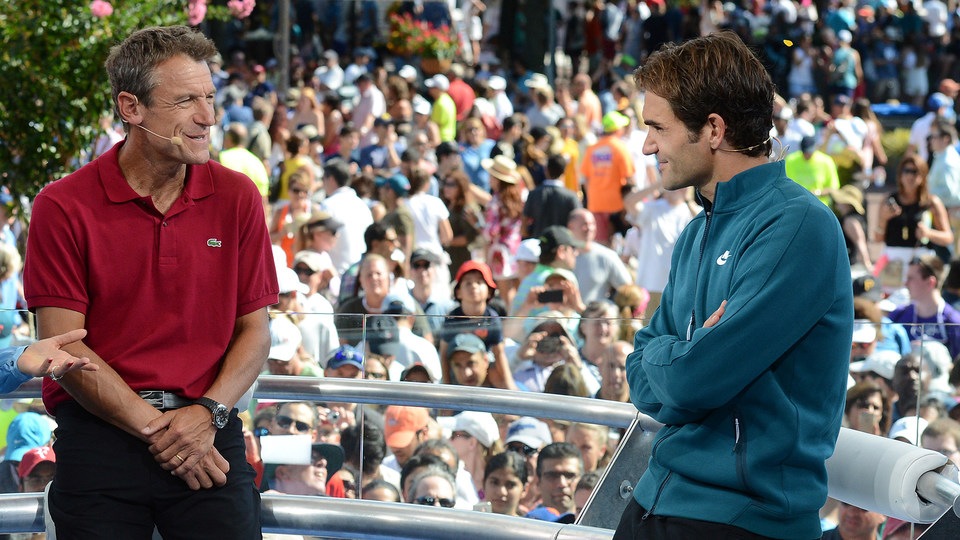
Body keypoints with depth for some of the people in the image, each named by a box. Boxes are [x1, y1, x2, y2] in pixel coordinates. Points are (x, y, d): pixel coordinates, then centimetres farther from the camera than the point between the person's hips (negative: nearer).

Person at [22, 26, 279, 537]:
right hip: (100, 433, -2)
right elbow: (63, 345, -7)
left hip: (210, 433, 2)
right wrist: (153, 427, -11)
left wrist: (208, 414, -10)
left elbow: (254, 330, 7)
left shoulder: (237, 198, 6)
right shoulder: (63, 207, -3)